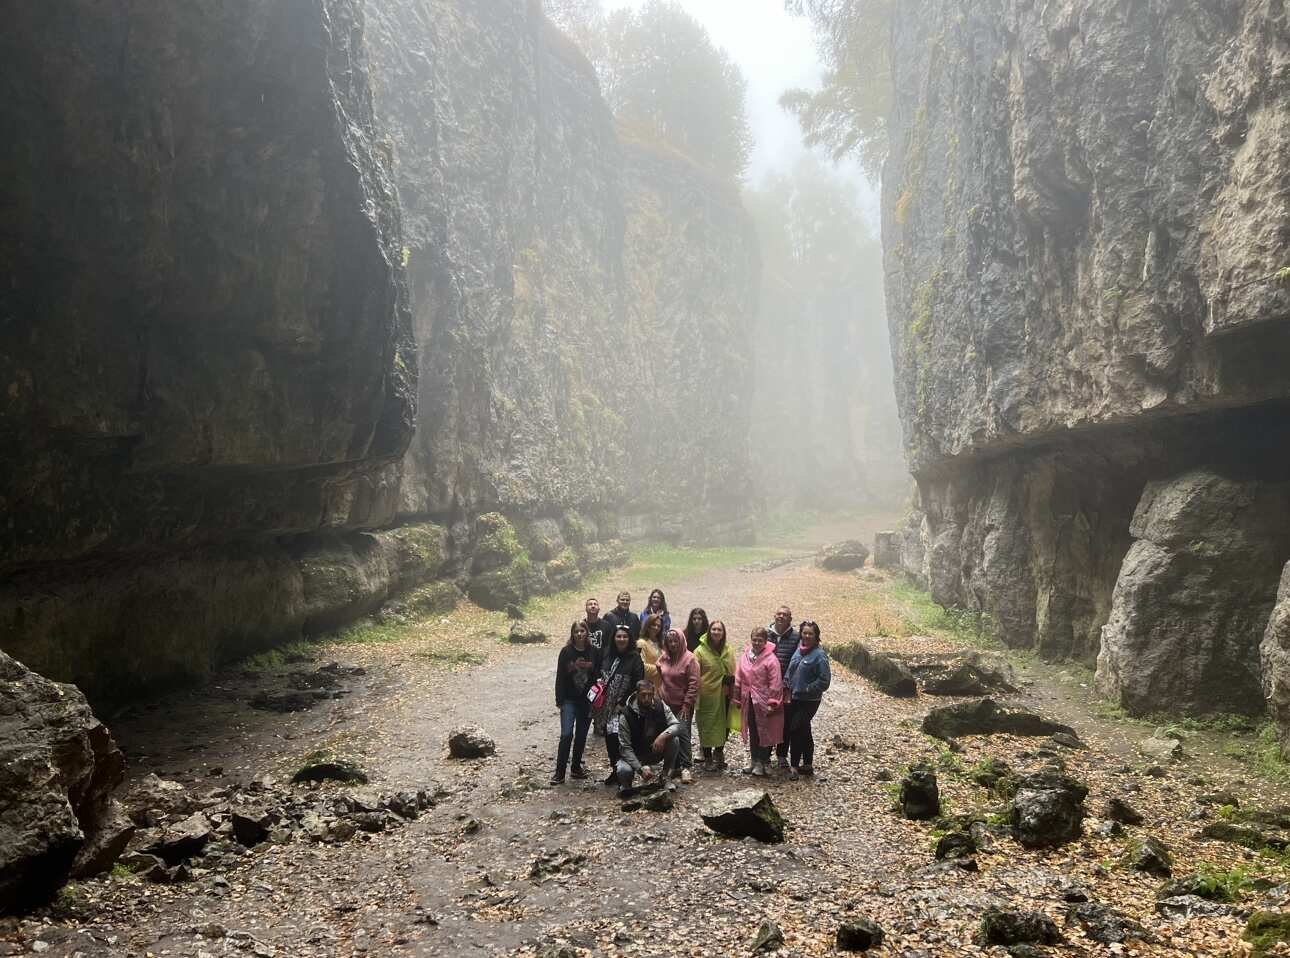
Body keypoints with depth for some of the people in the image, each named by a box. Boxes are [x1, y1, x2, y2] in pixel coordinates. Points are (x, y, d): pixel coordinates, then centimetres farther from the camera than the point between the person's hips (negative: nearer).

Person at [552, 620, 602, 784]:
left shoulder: (594, 652, 0)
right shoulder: (566, 652, -4)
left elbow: (599, 676, 4)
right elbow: (560, 677, -3)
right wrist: (559, 700, -6)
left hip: (587, 701, 2)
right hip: (570, 700, -2)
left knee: (581, 735, 11)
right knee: (566, 734, -11)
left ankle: (576, 767, 24)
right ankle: (559, 772, -6)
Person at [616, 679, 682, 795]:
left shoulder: (660, 706, -10)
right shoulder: (627, 715, -20)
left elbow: (676, 725, -15)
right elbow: (625, 747, -21)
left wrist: (664, 735, -37)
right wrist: (640, 769, -31)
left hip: (656, 753, 3)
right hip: (634, 755, -3)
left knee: (674, 740, -24)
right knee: (624, 771, -34)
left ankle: (665, 776, -3)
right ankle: (625, 783, 6)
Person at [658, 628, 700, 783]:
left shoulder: (690, 658, -10)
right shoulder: (663, 658, 6)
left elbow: (694, 684, -13)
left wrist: (687, 704, -15)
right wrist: (661, 697, 10)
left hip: (683, 705, -6)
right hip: (667, 703, 6)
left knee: (683, 733, -13)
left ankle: (686, 767, -11)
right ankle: (676, 765, 20)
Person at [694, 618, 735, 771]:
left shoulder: (729, 650, 5)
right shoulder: (700, 651, -7)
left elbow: (733, 673, 10)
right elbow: (695, 675, -7)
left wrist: (732, 691, 6)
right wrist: (697, 692, -12)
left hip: (724, 695, 4)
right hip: (707, 695, -4)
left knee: (723, 725, 11)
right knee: (707, 726, 4)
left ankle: (718, 753, 33)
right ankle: (707, 759, 16)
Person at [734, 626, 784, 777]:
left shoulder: (771, 659, -12)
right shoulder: (745, 656, 4)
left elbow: (775, 683, -14)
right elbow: (738, 679, 10)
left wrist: (772, 703, -16)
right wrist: (737, 698, 10)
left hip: (763, 702, -5)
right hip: (748, 701, 5)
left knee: (763, 732, 4)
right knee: (752, 731, 15)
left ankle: (761, 762, 14)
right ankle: (753, 759, 27)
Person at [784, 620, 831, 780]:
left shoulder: (819, 655, -14)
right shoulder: (798, 651, 7)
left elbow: (824, 680, -17)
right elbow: (790, 670, 17)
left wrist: (807, 689, -17)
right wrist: (786, 684, 3)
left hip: (809, 701, -7)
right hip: (796, 698, 7)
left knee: (795, 730, -8)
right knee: (804, 731, 15)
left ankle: (794, 766, 1)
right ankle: (807, 765, 25)